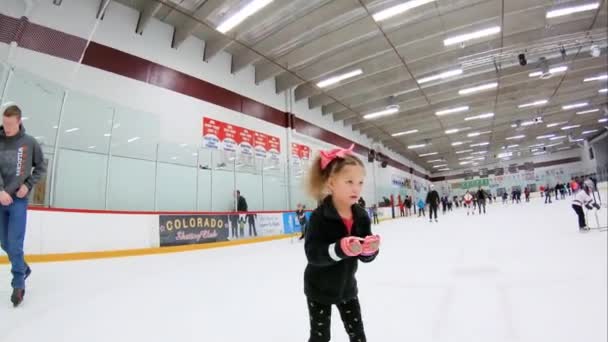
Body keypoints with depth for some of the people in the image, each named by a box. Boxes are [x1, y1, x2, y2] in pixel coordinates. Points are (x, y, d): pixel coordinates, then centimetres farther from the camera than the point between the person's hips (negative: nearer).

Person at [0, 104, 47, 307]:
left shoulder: (29, 143, -1)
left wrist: (28, 185, -6)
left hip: (18, 200, -3)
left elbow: (41, 167, 6)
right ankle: (24, 268, 34)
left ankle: (18, 284, 6)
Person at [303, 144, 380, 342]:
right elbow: (312, 253, -31)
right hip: (320, 289, -4)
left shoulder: (361, 217, -10)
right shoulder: (320, 216, -26)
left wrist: (370, 249, -29)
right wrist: (340, 248, -44)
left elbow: (366, 258, -7)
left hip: (346, 286, 5)